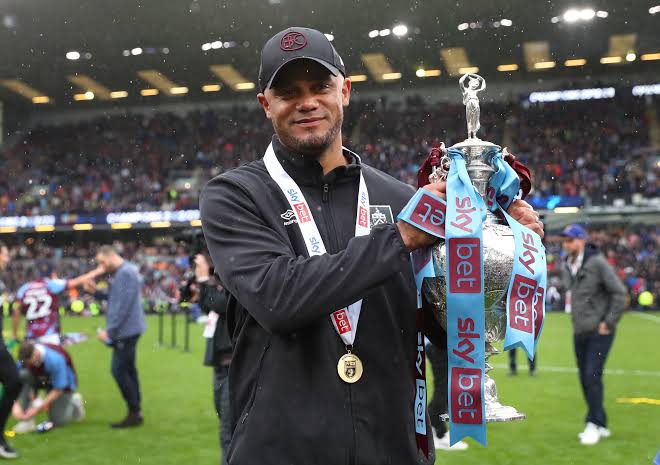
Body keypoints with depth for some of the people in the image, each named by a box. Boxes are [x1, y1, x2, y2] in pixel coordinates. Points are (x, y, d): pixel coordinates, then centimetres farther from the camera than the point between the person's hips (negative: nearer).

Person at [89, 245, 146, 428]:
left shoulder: (126, 273, -16)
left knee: (119, 370, -8)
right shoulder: (120, 273, 16)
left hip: (126, 330, -10)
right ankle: (135, 413, 18)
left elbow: (123, 305, -21)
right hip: (127, 331, 10)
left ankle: (134, 412, -3)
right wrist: (96, 292, 9)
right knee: (128, 370, 12)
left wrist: (110, 330, -19)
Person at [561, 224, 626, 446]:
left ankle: (593, 424, -1)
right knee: (585, 379, 9)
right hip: (579, 332, 7)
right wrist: (577, 319, 14)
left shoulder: (597, 263, -14)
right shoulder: (566, 267, 7)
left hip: (599, 332, -7)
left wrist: (609, 323, -15)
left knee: (592, 376, -12)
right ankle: (601, 425, 21)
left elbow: (619, 292, -14)